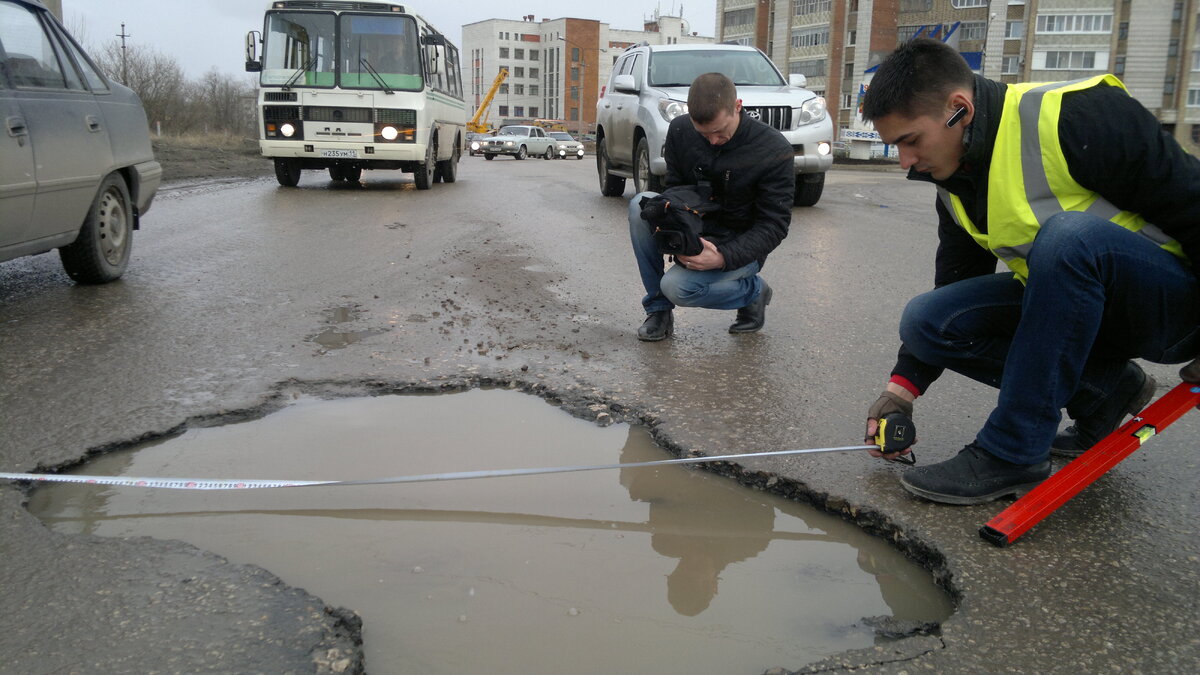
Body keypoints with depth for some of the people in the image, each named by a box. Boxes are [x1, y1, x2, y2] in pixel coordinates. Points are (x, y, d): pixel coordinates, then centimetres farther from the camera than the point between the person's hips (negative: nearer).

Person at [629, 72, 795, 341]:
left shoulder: (774, 150, -20)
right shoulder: (680, 130, -9)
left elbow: (774, 225, -17)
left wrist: (724, 257, -32)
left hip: (740, 247, -5)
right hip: (695, 230, 5)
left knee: (676, 286, -28)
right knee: (641, 204, -22)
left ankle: (754, 291, 3)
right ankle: (658, 309, -9)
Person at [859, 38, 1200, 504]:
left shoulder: (1077, 117, -24)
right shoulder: (955, 183, 1)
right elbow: (954, 284, 8)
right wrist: (903, 386, 2)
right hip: (1070, 299, 7)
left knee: (1070, 234, -37)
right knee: (925, 321, -9)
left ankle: (1012, 454, -27)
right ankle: (1099, 392, 5)